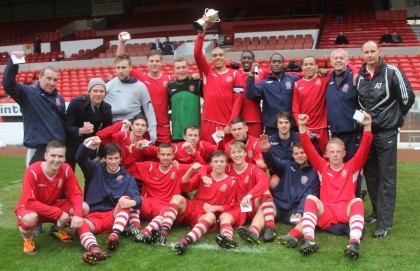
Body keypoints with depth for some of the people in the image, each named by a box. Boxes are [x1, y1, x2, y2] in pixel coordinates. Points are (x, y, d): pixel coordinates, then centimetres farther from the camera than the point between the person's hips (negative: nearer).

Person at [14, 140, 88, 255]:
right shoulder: (33, 171, -28)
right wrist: (58, 213, -32)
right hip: (31, 207, -4)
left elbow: (76, 194, -15)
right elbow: (30, 203, -29)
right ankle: (28, 239, -2)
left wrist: (77, 214, -35)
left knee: (84, 208, -19)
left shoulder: (66, 169, -17)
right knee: (30, 218, -41)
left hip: (54, 205, 4)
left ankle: (58, 229, 12)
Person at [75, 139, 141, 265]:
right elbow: (80, 158, -9)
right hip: (93, 216, 0)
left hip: (114, 216, 1)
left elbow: (137, 198, -7)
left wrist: (132, 202, -33)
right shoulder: (96, 169, 10)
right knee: (80, 224, -34)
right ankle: (95, 249, -64)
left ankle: (115, 235, -45)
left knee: (126, 199, -26)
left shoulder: (127, 177, 8)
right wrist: (86, 144, -30)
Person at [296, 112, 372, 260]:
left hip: (346, 211, 0)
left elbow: (364, 149, 3)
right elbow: (308, 149, 6)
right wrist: (302, 127, -7)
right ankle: (308, 240, -45)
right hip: (325, 212, 1)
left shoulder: (352, 167, 15)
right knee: (311, 199, -27)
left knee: (357, 201, -31)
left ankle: (354, 242, -50)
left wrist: (367, 127, -13)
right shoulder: (322, 167, 16)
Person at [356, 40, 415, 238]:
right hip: (366, 131, 6)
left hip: (386, 132, -6)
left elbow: (407, 97, -6)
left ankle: (385, 222, 1)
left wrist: (394, 117, 2)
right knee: (370, 174, 13)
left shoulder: (391, 72, -10)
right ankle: (377, 211, 28)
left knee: (387, 177, -2)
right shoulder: (360, 76, 7)